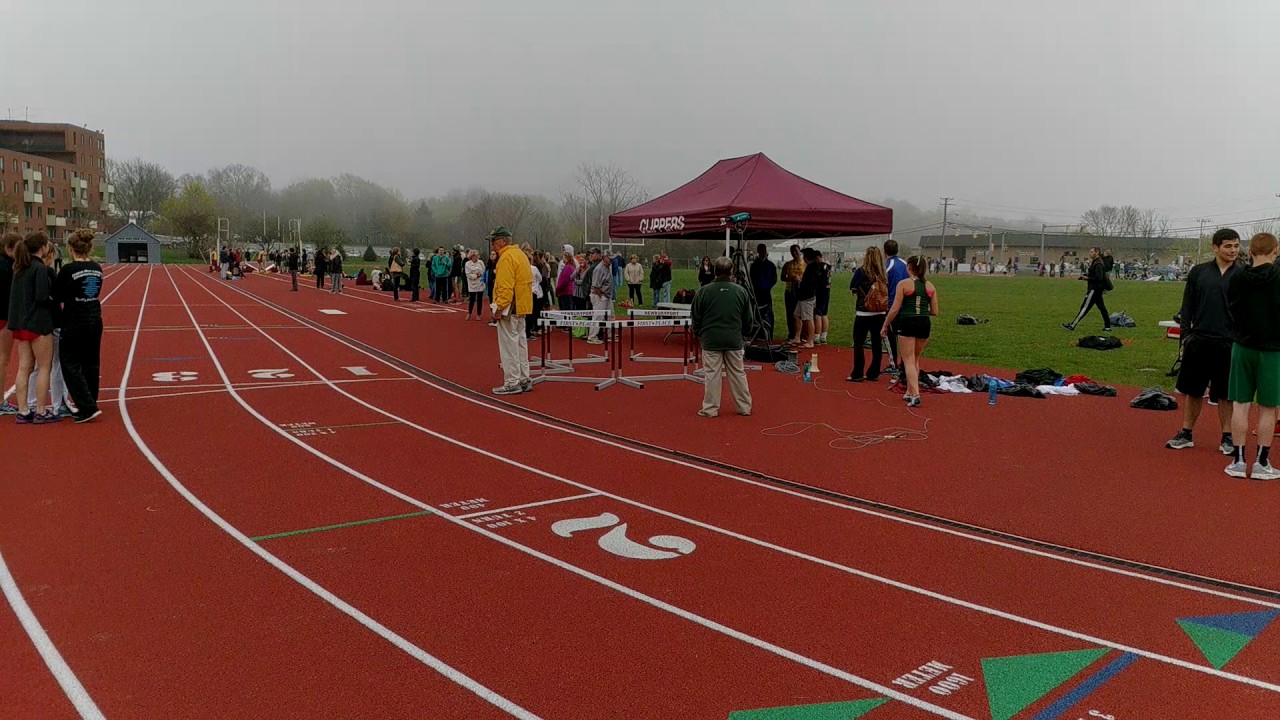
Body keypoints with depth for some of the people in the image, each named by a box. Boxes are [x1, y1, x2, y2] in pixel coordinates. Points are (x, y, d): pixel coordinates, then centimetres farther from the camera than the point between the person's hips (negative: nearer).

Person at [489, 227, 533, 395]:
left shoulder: (507, 257, -15)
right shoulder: (519, 254, 16)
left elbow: (506, 286, -23)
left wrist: (500, 307, -21)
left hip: (510, 307, -10)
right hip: (521, 307, 10)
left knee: (509, 344, -5)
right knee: (520, 342, 15)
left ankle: (512, 383, -1)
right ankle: (524, 380, 22)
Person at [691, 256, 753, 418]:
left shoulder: (703, 291, -8)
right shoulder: (740, 291, -2)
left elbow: (695, 318, 1)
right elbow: (748, 319, 7)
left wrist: (698, 334, 17)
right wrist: (744, 333, 23)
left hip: (710, 340, -2)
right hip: (734, 341, 2)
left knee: (711, 374, 3)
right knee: (738, 373, 10)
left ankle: (710, 409, 8)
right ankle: (744, 407, 18)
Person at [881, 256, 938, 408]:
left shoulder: (904, 284, -3)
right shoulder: (930, 286, 10)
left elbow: (895, 309, -6)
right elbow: (934, 311, 9)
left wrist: (885, 326, 3)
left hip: (907, 323, -4)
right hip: (924, 324, 5)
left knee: (909, 361, -2)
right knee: (915, 361, 20)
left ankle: (915, 395, -15)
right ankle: (909, 392, 30)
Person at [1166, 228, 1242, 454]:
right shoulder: (1199, 272, 4)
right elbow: (1187, 307, 7)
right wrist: (1186, 334, 0)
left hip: (1228, 343, -1)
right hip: (1199, 341, 1)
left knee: (1226, 394, 6)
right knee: (1193, 391, 9)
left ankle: (1227, 437, 17)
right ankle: (1186, 434, 19)